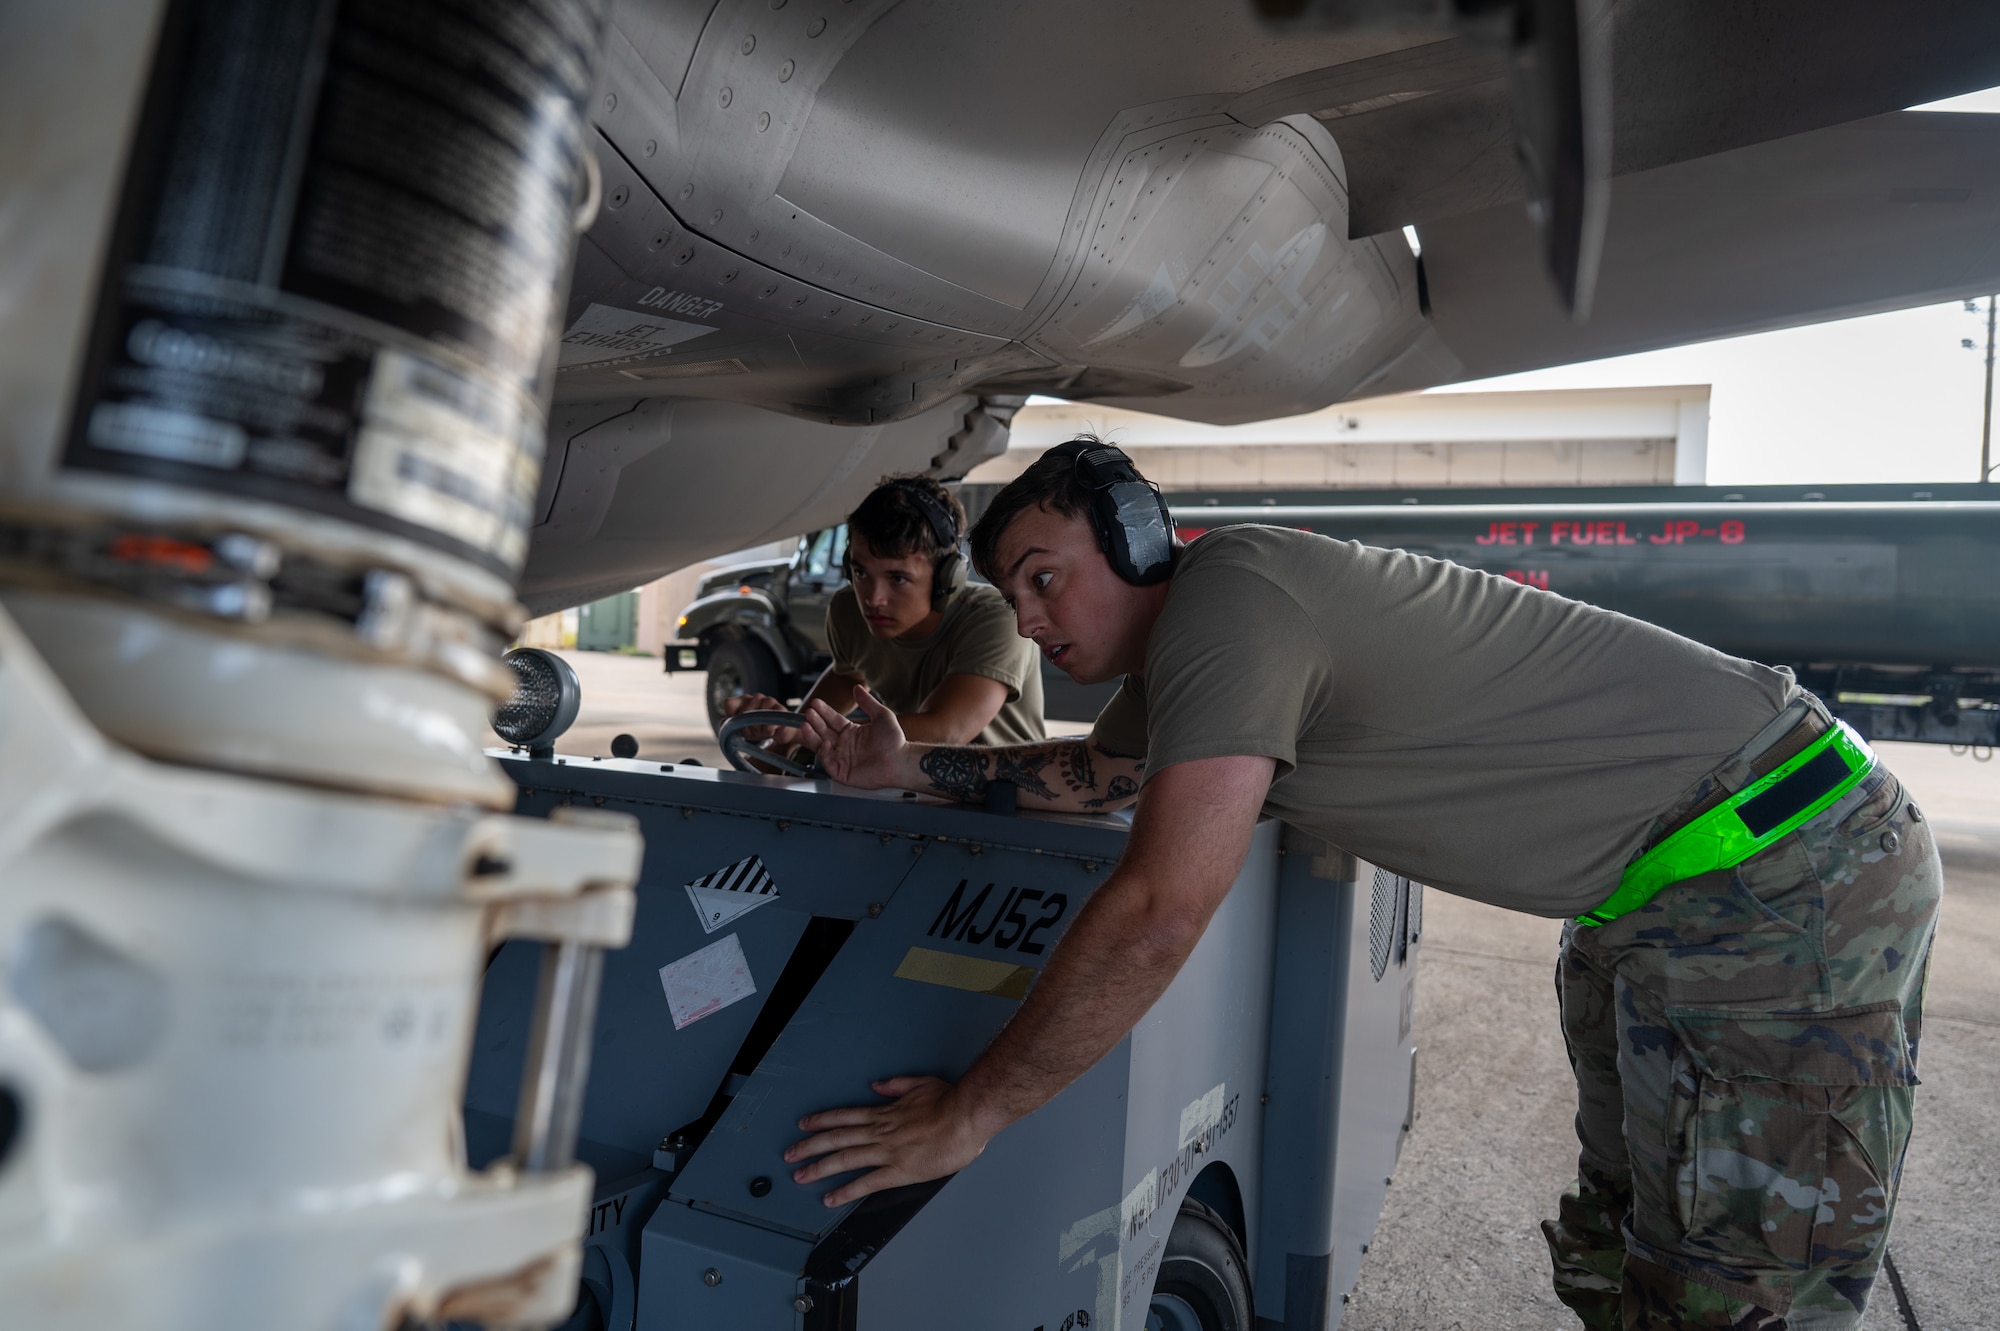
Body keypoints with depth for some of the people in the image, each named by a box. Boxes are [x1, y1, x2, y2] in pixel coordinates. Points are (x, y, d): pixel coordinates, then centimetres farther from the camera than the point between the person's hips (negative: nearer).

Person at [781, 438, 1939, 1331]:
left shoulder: (1228, 593, -26)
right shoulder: (1179, 648, 5)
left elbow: (1157, 916, -33)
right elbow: (1101, 770, 23)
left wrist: (970, 1112, -23)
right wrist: (912, 765, 13)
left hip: (1784, 874, -9)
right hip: (1650, 896, 10)